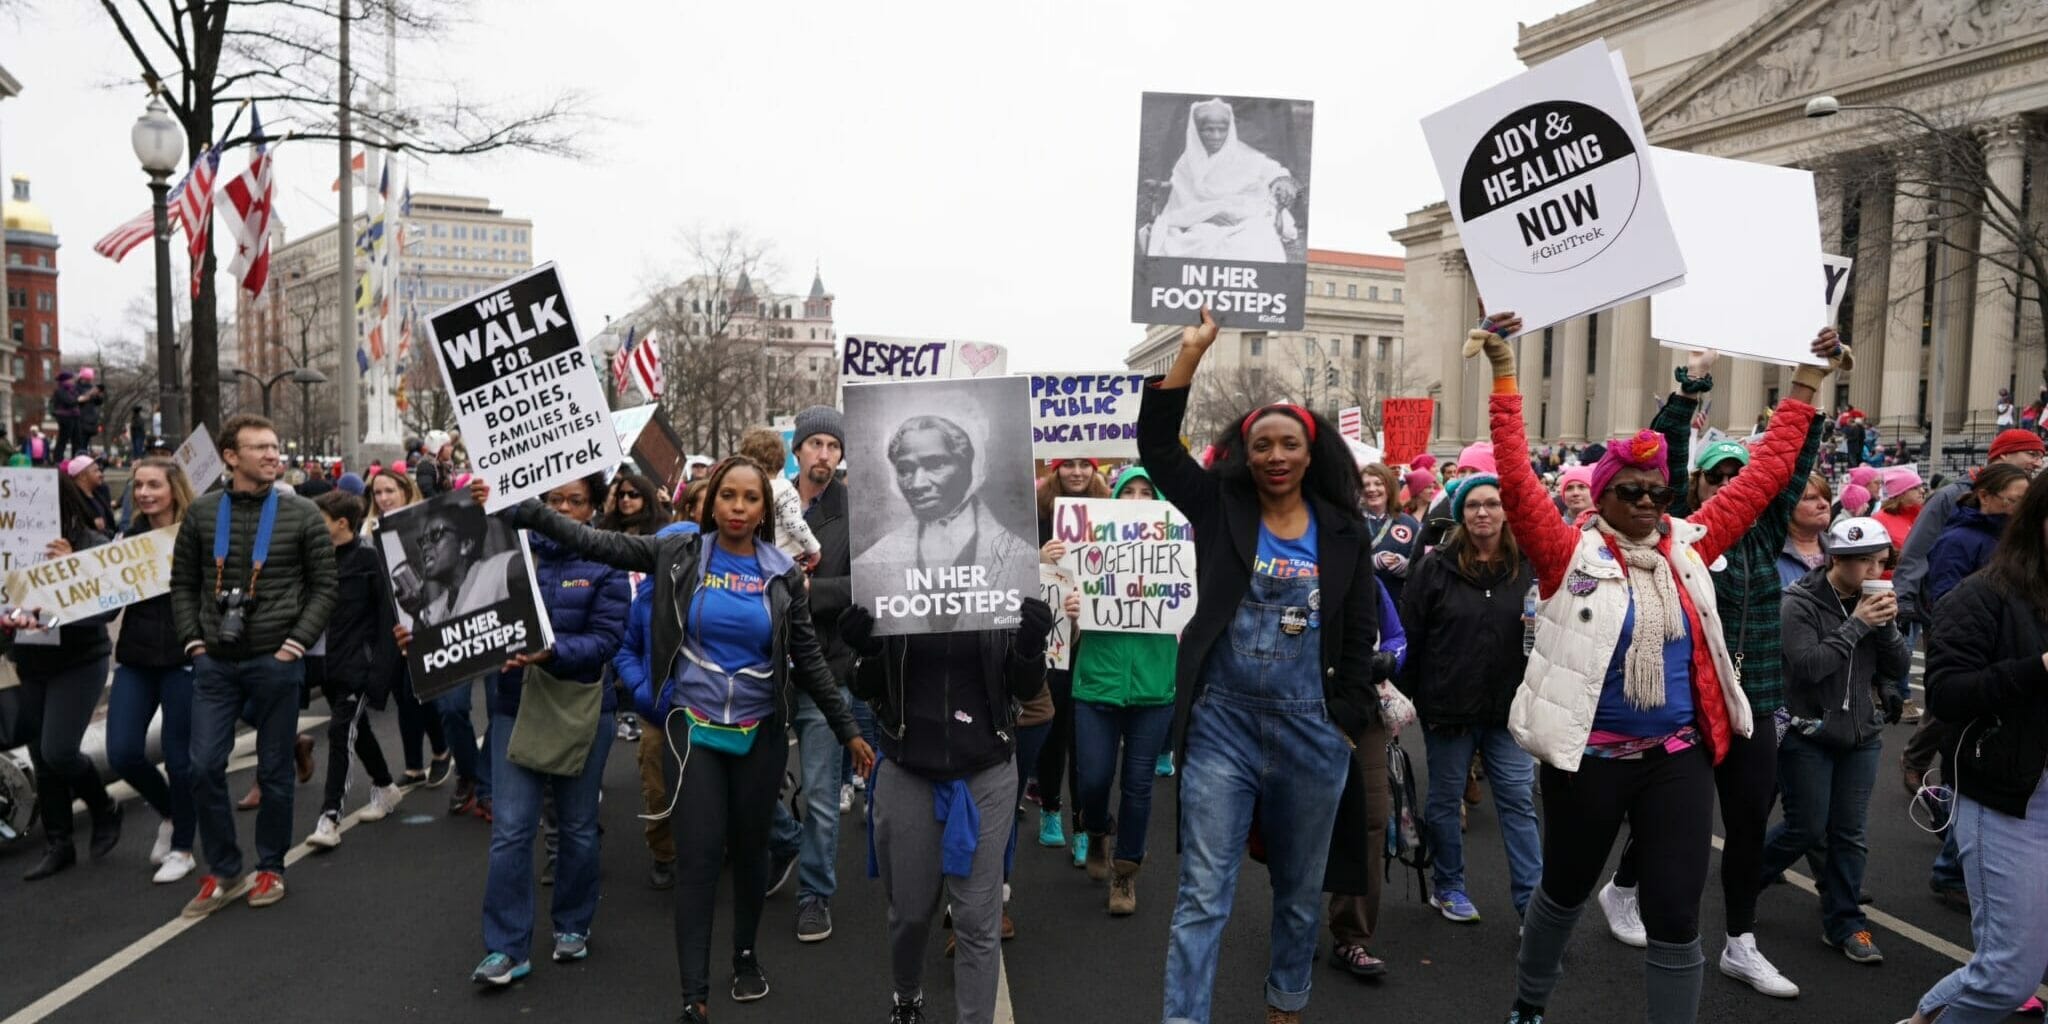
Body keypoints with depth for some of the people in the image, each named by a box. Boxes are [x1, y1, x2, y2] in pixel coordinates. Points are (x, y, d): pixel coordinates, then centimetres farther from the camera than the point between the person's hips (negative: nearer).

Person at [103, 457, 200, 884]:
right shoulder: (129, 538, 8)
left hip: (183, 659, -5)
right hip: (135, 659, 5)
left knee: (178, 756, 3)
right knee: (122, 753, -2)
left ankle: (182, 848, 20)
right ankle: (170, 812, 27)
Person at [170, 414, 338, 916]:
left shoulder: (301, 515, -2)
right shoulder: (202, 513, 4)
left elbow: (324, 586, 0)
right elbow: (183, 582, 11)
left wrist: (298, 641, -9)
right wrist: (193, 639, 1)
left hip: (275, 662, -2)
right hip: (215, 663, 2)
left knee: (274, 770, 6)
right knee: (205, 767, 1)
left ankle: (271, 868, 22)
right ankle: (223, 871, 18)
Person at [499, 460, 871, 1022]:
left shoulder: (783, 574, -3)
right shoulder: (679, 554, -4)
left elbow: (808, 658, 2)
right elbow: (595, 543, -8)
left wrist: (848, 729, 2)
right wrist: (516, 508, -17)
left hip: (760, 731, 1)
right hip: (694, 725, -1)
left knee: (750, 844, 14)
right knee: (700, 850, -5)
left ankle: (746, 953, 38)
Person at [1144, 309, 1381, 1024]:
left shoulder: (1345, 532, 4)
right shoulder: (1220, 508, 1)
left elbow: (1360, 635, 7)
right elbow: (1156, 443, -7)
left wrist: (1349, 724, 2)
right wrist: (1193, 352, -12)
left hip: (1311, 728, 2)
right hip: (1223, 723, -2)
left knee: (1300, 890, 17)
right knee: (1202, 894, -1)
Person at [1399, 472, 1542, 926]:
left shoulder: (1528, 566, 4)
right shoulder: (1436, 566, -4)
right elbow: (1411, 634, -3)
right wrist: (1410, 694, -7)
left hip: (1510, 706, 2)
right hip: (1448, 705, -1)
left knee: (1518, 800, 2)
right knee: (1445, 798, 11)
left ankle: (1531, 899, 8)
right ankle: (1447, 886, 28)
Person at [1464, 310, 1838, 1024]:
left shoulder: (1690, 546, 3)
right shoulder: (1571, 555, -9)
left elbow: (1766, 472, 8)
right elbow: (1516, 479, -19)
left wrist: (1807, 381, 8)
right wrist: (1504, 371, -25)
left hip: (1679, 760, 3)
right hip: (1588, 758, -2)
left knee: (1676, 917, 3)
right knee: (1565, 893, 17)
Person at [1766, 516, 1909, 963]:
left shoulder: (1872, 600, 5)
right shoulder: (1800, 602, -13)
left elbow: (1899, 664, 3)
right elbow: (1807, 665, -23)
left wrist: (1886, 624, -14)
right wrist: (1857, 624, -23)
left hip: (1861, 734, 5)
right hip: (1808, 734, -5)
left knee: (1849, 834, 7)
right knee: (1807, 828, -1)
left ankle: (1844, 923, 17)